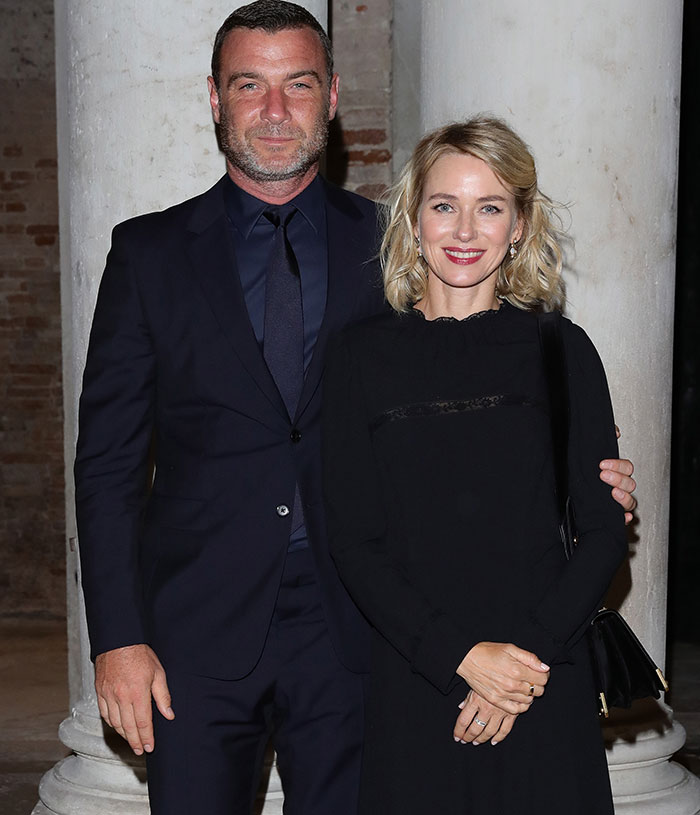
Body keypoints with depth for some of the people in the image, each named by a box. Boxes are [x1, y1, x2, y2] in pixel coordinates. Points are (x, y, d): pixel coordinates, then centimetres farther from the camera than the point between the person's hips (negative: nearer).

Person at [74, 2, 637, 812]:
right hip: (199, 626, 0)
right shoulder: (149, 252, 3)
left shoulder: (388, 247, 5)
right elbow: (108, 461, 1)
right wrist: (117, 637, -5)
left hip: (350, 627, 1)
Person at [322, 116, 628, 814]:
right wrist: (460, 655, -13)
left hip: (545, 689, 0)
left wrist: (530, 652, -12)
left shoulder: (560, 350, 2)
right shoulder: (364, 353, 1)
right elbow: (353, 539, -2)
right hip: (412, 686, 0)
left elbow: (604, 528, 1)